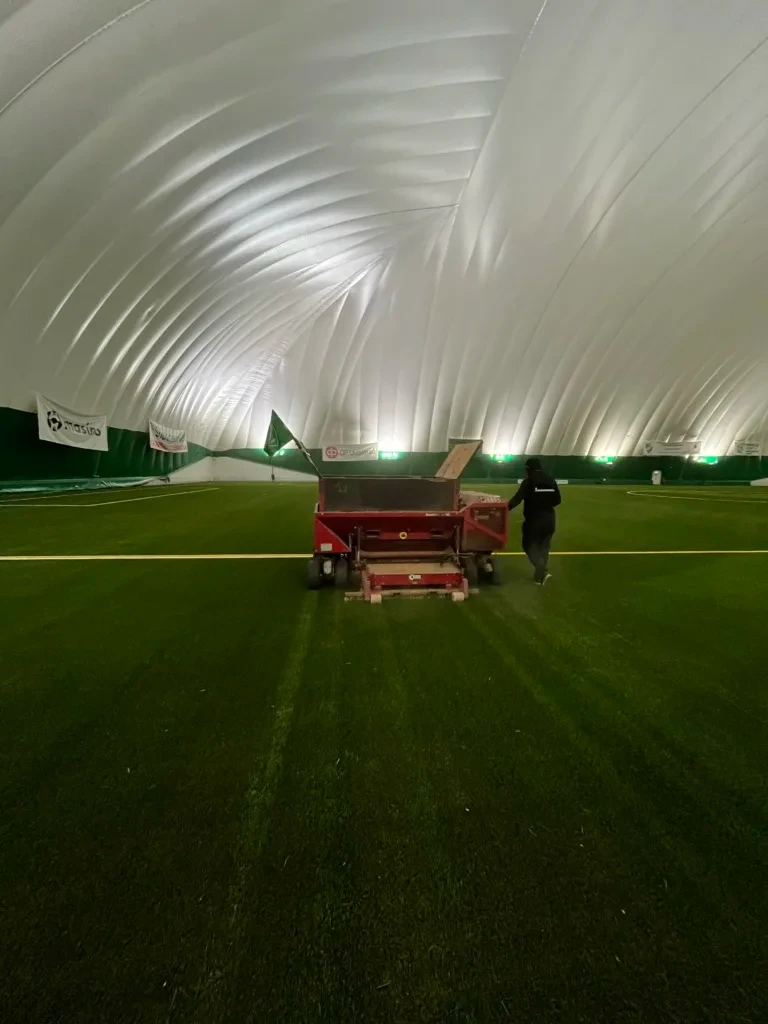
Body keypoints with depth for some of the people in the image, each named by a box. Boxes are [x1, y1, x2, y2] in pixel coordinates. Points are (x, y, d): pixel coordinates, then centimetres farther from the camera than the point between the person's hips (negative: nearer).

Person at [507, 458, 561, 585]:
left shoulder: (528, 481, -10)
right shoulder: (551, 481, 6)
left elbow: (517, 499, -20)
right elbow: (557, 500, 11)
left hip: (533, 520, -5)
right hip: (549, 520, 5)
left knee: (529, 545, 9)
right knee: (544, 547, 17)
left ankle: (543, 571, -9)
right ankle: (539, 577, 19)